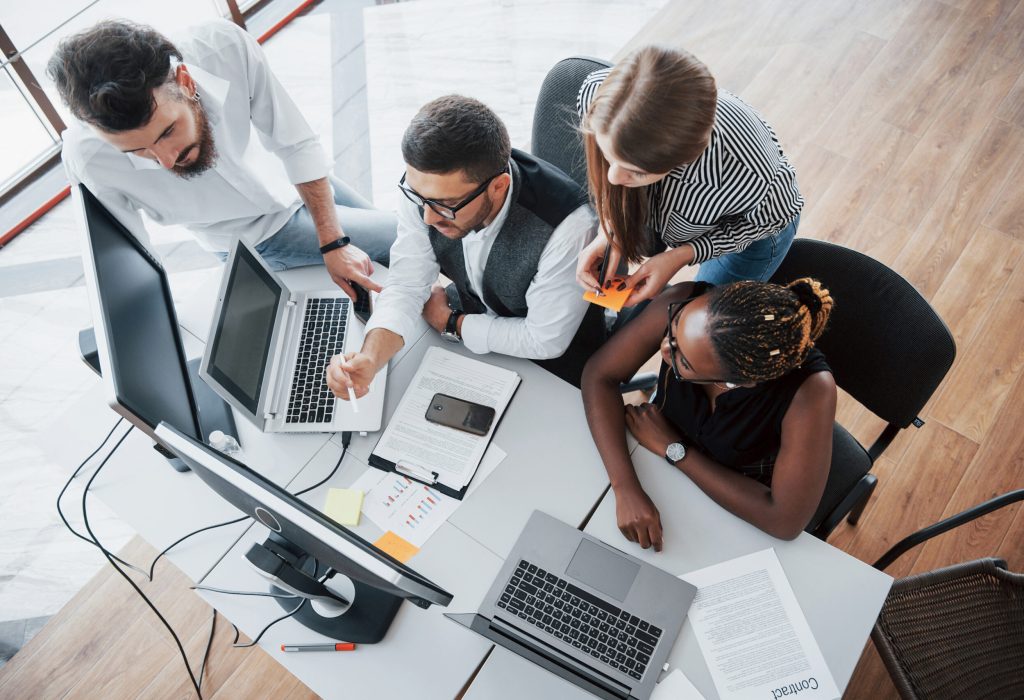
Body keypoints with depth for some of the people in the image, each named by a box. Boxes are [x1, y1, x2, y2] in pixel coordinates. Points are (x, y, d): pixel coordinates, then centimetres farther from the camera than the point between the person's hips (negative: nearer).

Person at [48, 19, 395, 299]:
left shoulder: (225, 47, -33)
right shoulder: (90, 158, -33)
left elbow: (297, 145, -21)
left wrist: (335, 243, -22)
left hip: (297, 180, 3)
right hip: (258, 239, -3)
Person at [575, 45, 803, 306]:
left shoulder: (747, 177, -49)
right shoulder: (597, 93, -38)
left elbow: (772, 216, -22)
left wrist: (682, 255, -32)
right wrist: (610, 229, -28)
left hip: (749, 226, -3)